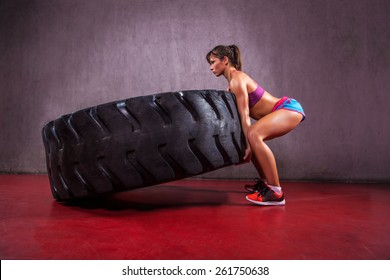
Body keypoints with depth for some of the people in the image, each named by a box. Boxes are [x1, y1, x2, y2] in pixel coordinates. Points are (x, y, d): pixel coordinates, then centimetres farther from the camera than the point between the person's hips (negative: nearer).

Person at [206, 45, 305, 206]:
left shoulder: (237, 79, -14)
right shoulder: (234, 80, 15)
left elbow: (245, 116, -20)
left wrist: (248, 146, -20)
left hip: (289, 108, -10)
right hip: (285, 110, 10)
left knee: (254, 134, -32)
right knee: (251, 136, 19)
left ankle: (276, 193, -26)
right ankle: (264, 182, 31)